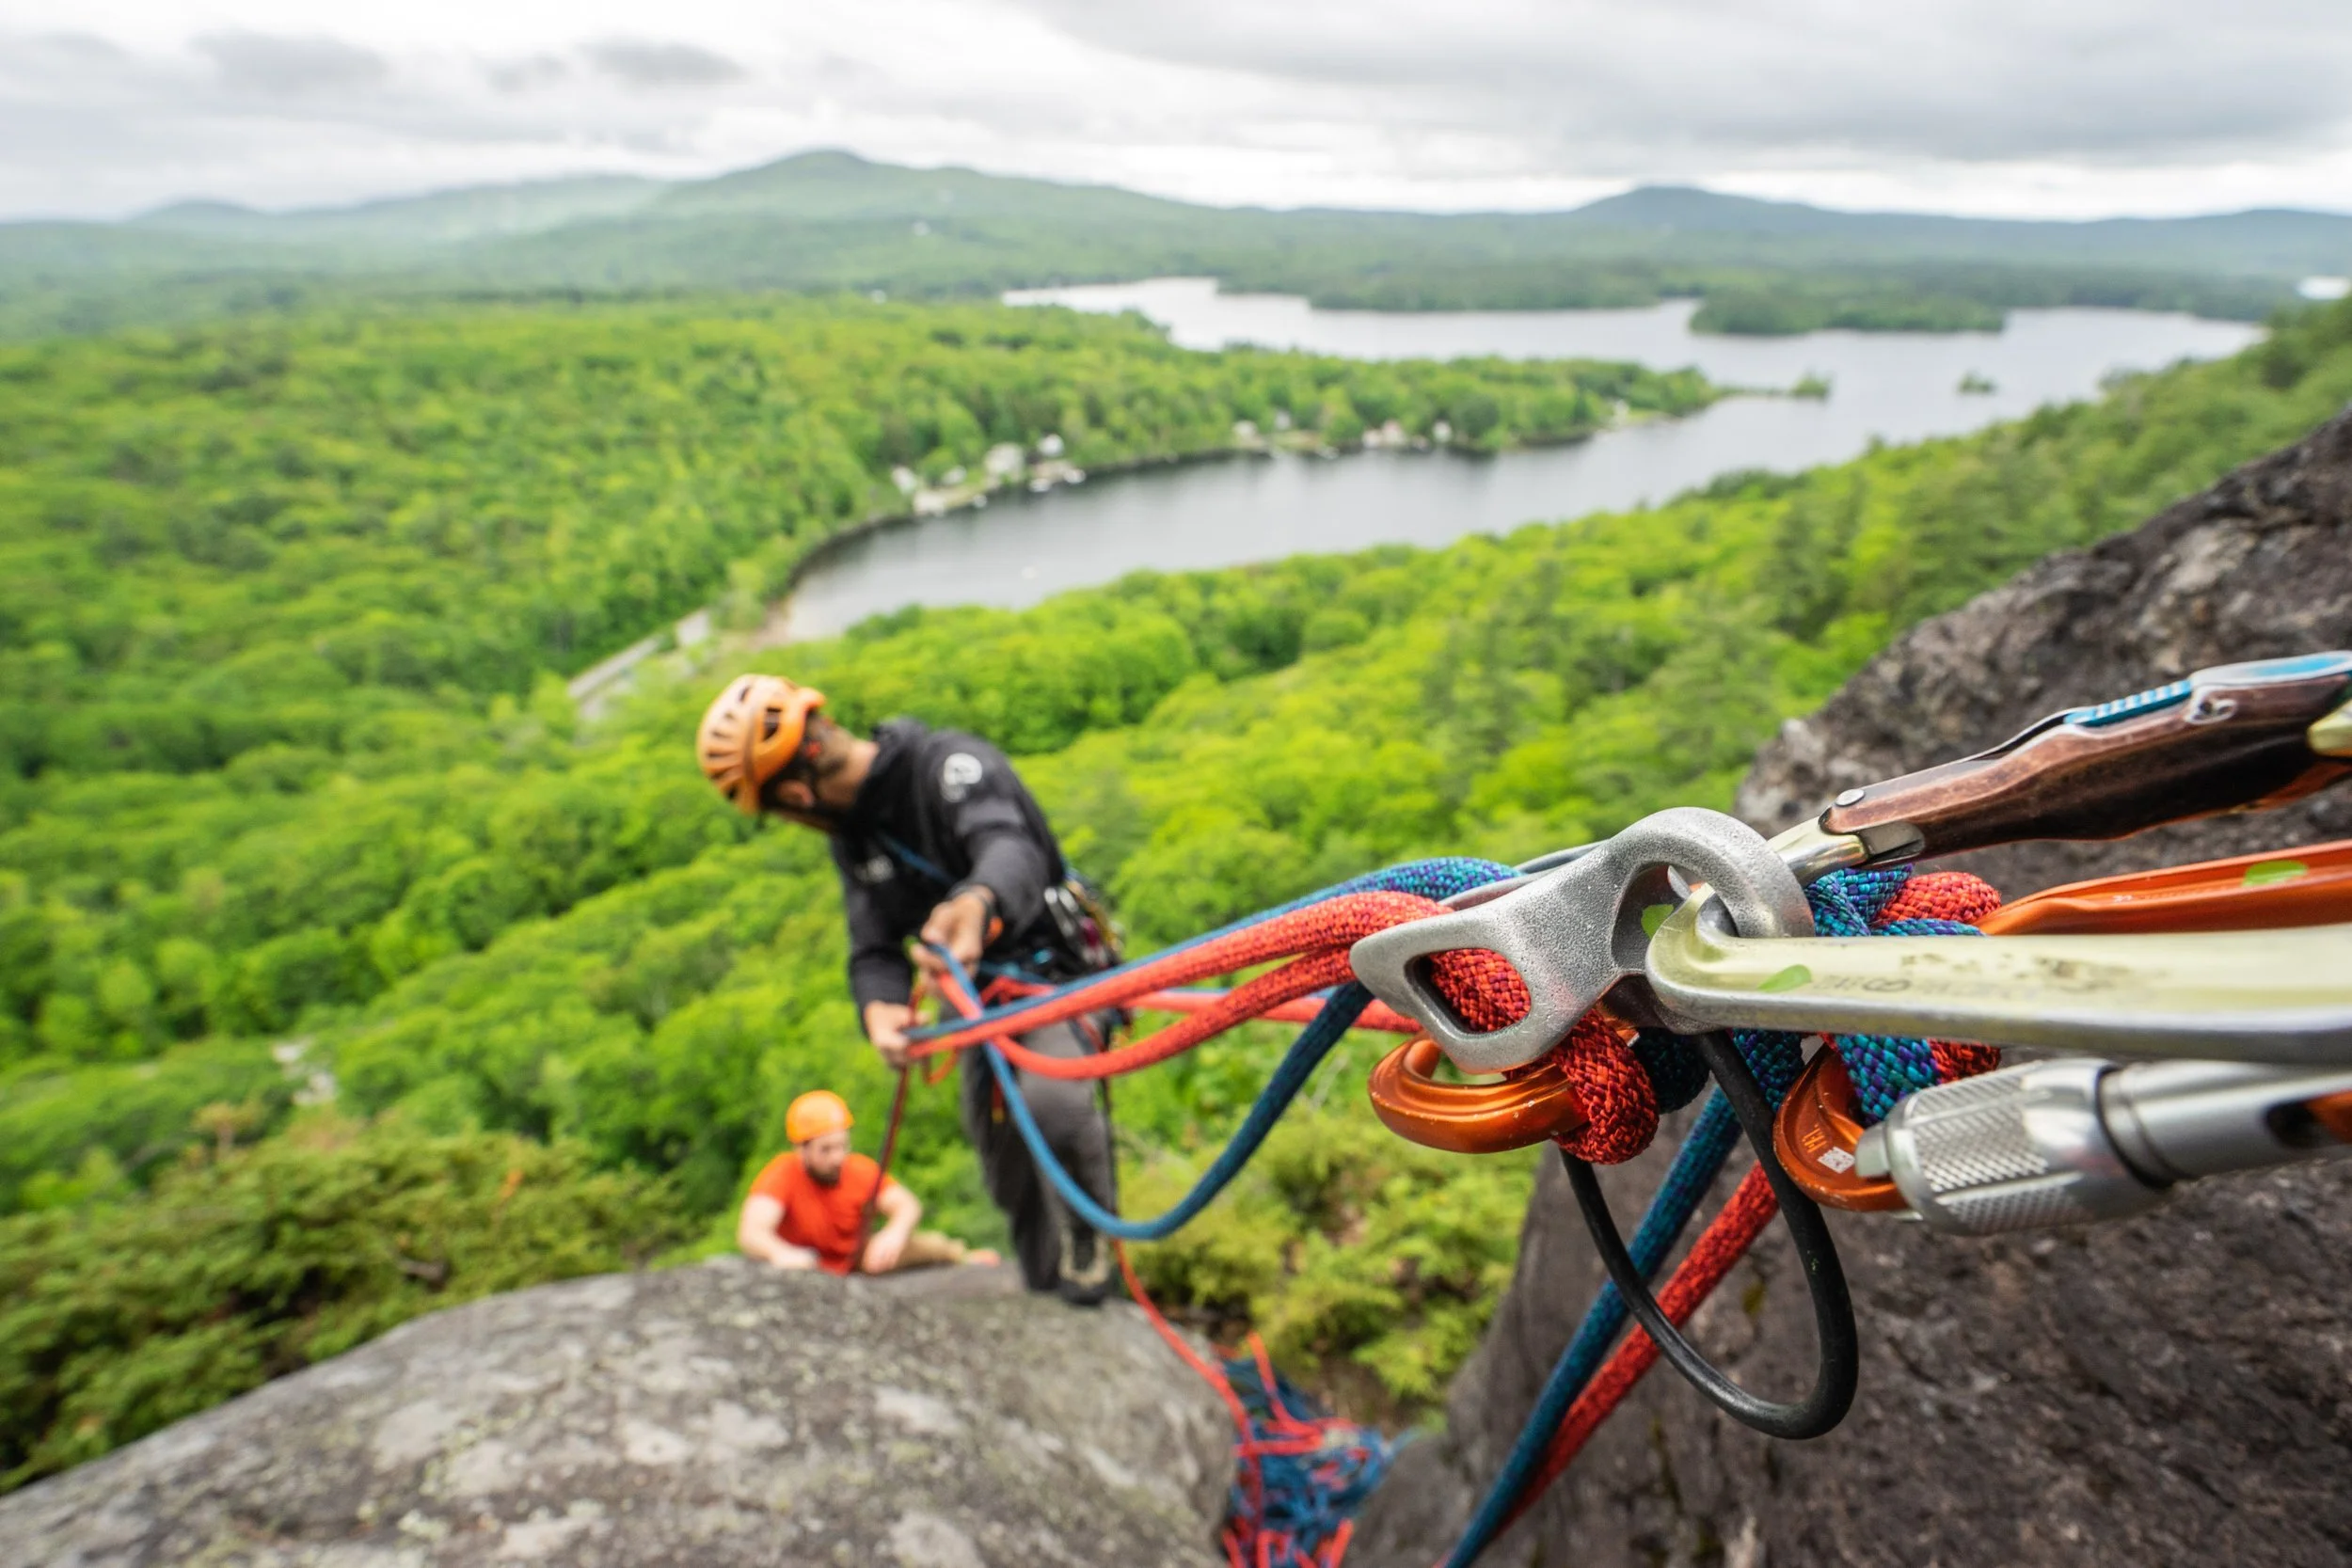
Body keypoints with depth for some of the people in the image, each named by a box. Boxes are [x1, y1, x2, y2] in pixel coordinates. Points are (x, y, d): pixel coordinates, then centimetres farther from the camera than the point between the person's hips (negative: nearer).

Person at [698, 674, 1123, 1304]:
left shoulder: (950, 762, -22)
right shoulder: (853, 836, 3)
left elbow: (1012, 848, -42)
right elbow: (875, 950, -4)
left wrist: (975, 903, -66)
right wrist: (881, 1009, -29)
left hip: (1060, 976, -7)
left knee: (1050, 1097, -35)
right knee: (1008, 1174, 13)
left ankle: (1089, 1236, -7)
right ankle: (1043, 1287, 38)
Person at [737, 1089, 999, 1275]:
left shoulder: (860, 1170, -20)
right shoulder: (782, 1175, -29)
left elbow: (908, 1205, -24)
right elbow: (749, 1232, -43)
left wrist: (895, 1233, -48)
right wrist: (780, 1253, -66)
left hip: (857, 1261, 0)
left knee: (932, 1245, -5)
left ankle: (964, 1260, 31)